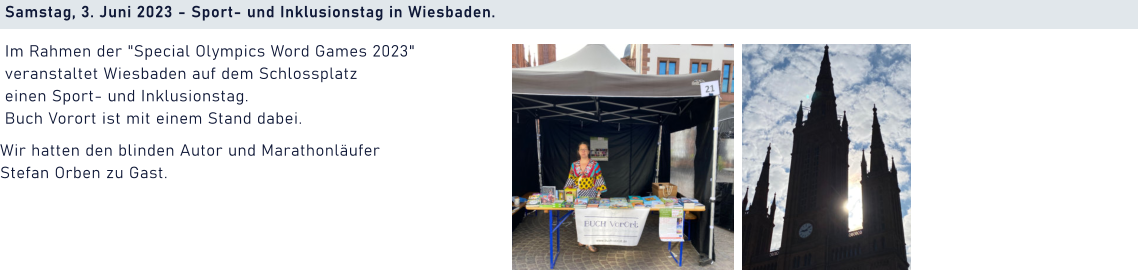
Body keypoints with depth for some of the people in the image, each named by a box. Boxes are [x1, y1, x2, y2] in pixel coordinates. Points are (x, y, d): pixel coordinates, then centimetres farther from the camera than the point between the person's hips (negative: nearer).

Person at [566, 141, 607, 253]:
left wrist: (598, 194, -6)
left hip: (590, 193, -3)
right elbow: (570, 181, 11)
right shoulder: (574, 165, 6)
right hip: (577, 194, 3)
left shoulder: (594, 165, -3)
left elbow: (599, 180, -2)